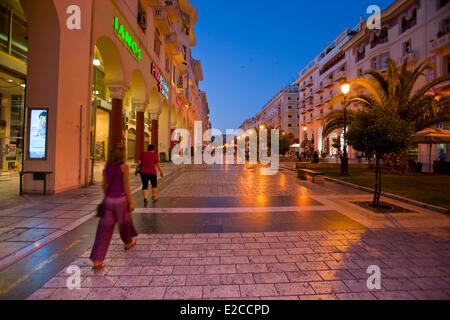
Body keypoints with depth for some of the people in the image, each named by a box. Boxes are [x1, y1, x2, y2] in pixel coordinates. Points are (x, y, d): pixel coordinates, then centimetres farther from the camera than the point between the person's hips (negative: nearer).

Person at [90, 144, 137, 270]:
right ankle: (128, 242, 46)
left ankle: (97, 261, 6)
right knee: (124, 222, 21)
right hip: (121, 199, -4)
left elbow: (104, 185, 9)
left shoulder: (107, 166, 4)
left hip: (109, 200, 4)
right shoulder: (124, 167, -13)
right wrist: (131, 202, -6)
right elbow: (126, 187, -13)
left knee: (104, 229, 6)